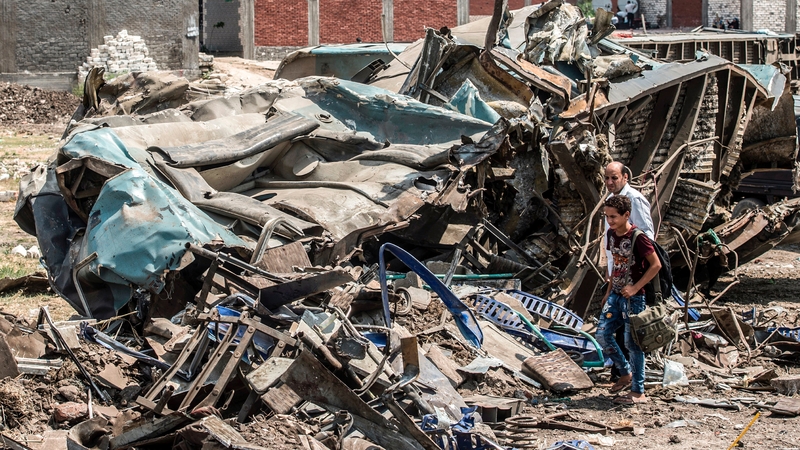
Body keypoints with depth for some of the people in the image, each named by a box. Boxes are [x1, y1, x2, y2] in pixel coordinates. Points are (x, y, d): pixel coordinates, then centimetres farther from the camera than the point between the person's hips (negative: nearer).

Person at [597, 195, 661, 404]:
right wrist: (609, 291, 17)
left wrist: (635, 287, -20)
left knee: (632, 342, -3)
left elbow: (656, 265, -16)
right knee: (602, 334, 4)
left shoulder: (637, 237, -18)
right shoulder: (611, 234, 5)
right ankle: (626, 373, 24)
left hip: (634, 297, -8)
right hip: (616, 294, 8)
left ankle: (638, 392, 5)